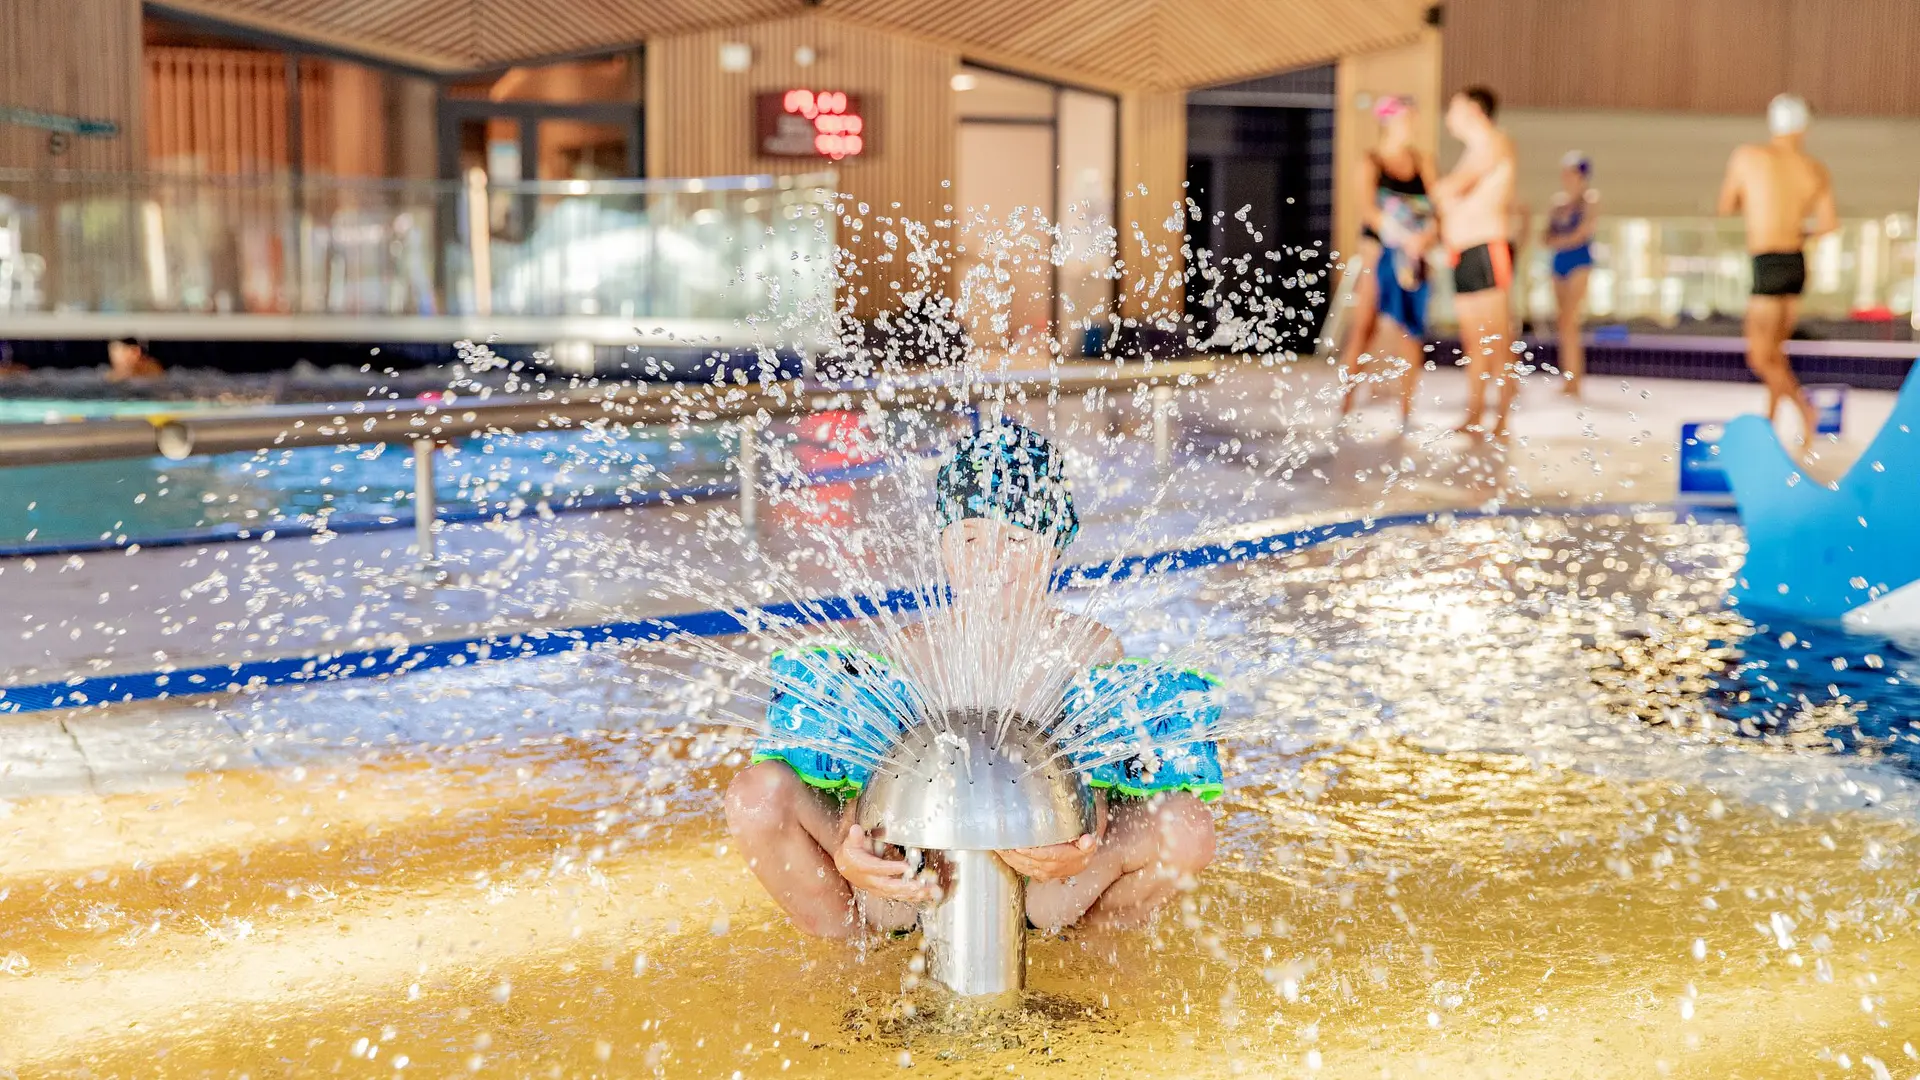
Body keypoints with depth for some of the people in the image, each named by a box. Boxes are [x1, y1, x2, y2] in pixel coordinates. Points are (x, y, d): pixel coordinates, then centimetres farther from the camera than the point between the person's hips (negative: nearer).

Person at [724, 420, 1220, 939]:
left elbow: (1100, 787, -10)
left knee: (1186, 826, -28)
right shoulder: (911, 650, -1)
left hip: (1047, 894, 0)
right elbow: (865, 772, -10)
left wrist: (1084, 856, -36)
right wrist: (849, 850, -36)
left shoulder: (1090, 649, -1)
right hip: (916, 886, 0)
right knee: (759, 793, -21)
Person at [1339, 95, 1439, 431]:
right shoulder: (1371, 162, -2)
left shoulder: (1422, 162, 8)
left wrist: (1429, 234, -20)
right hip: (1380, 249, -3)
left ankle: (1406, 412, 5)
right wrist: (1404, 237, -28)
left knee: (1409, 330, 2)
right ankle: (1346, 404, -3)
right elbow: (1369, 210, -15)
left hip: (1414, 255, 3)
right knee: (1365, 325, -6)